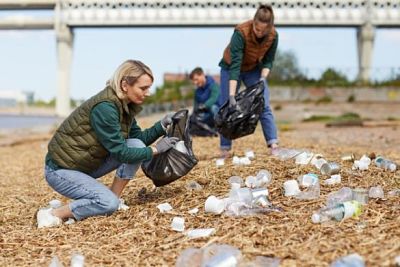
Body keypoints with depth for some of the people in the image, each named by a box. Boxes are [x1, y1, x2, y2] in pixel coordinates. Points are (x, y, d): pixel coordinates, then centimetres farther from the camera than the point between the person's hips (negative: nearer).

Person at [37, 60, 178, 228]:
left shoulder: (125, 105, 0)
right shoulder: (104, 107, -28)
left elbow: (138, 138, 6)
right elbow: (120, 152, -25)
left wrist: (161, 126, -10)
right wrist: (155, 149, -19)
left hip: (87, 164, 9)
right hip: (61, 169, -9)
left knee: (136, 145, -7)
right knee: (109, 203, -25)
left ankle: (114, 200, 0)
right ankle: (53, 214, -9)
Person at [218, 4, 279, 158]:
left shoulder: (273, 35, -22)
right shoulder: (241, 33, -35)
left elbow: (268, 61, -8)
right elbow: (235, 65, -39)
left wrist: (263, 78, -27)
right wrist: (232, 96, -44)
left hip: (254, 69, 3)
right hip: (230, 68, -3)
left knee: (264, 106, -8)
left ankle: (274, 145, -9)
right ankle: (225, 149, 3)